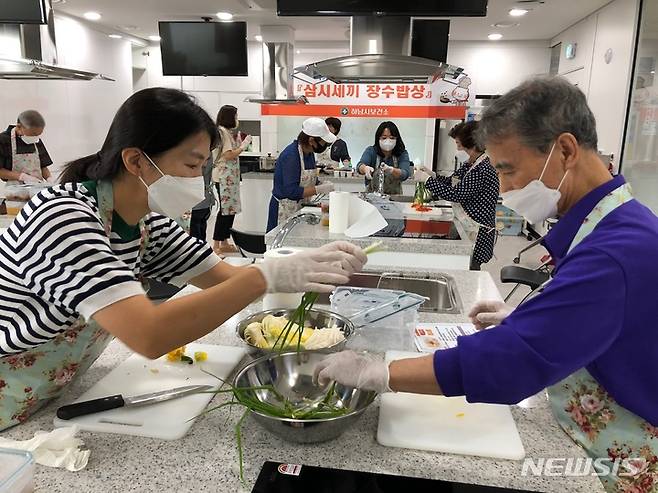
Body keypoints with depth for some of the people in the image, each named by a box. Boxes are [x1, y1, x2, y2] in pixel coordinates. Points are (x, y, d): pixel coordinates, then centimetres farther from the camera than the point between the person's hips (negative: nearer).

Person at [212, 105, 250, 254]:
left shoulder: (226, 131, 19)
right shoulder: (223, 131, -11)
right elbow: (228, 155, -16)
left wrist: (240, 144, 12)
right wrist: (244, 146, -7)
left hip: (229, 177, 10)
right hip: (224, 176, -10)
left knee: (230, 210, 11)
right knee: (226, 210, -8)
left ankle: (224, 243, 17)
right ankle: (217, 245, -3)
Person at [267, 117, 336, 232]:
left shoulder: (309, 153, 5)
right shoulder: (290, 156, -22)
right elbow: (291, 191, -26)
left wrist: (323, 185, -4)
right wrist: (320, 189, -24)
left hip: (300, 207, 8)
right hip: (285, 210, -8)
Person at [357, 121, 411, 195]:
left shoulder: (402, 154, -1)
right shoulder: (371, 151, -1)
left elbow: (405, 174, -17)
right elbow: (360, 166, -19)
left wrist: (391, 170, -37)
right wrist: (365, 168, -42)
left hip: (394, 197, 1)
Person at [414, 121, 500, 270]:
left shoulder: (485, 169, -20)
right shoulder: (469, 165, 11)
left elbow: (456, 194, -22)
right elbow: (450, 183, 19)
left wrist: (427, 179, -15)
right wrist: (432, 175, 0)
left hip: (477, 234, -9)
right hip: (465, 228, 9)